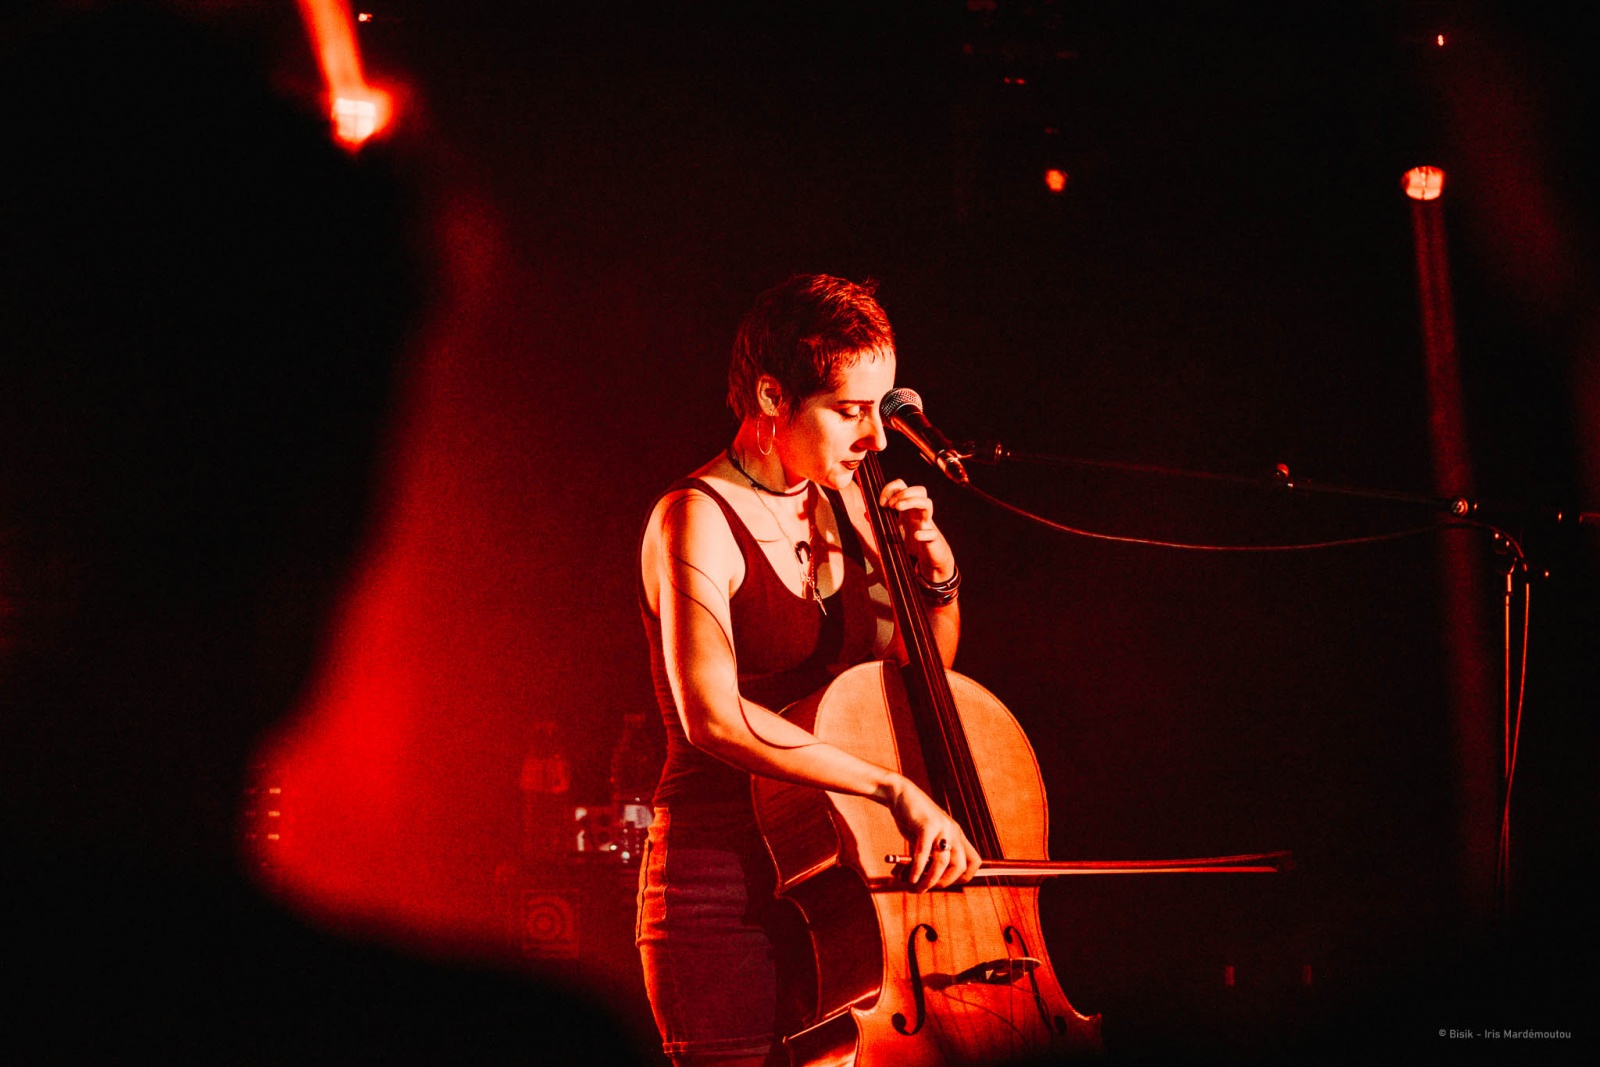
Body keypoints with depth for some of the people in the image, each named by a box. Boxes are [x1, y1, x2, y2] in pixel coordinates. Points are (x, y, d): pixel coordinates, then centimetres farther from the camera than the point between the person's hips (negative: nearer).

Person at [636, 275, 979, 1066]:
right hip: (728, 899, -7)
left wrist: (937, 581, 3)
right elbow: (712, 714, -27)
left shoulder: (841, 504, 11)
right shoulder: (699, 519, -11)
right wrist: (894, 787, -30)